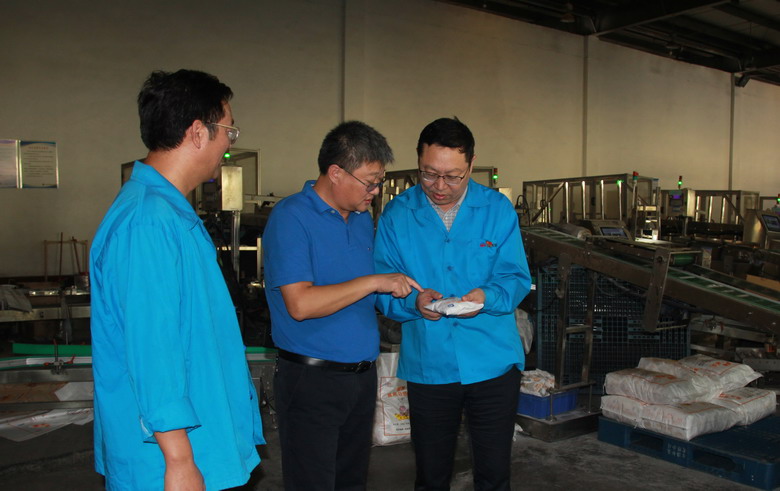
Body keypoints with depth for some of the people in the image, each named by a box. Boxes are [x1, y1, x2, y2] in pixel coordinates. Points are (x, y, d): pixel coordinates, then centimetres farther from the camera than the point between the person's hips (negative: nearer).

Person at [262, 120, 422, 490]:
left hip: (362, 374, 8)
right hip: (312, 380, -7)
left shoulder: (362, 218, 11)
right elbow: (300, 304, -24)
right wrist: (374, 282, -20)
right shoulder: (291, 217, -13)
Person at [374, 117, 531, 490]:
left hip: (493, 362, 0)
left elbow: (516, 278, -4)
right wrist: (413, 301, -24)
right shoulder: (396, 215, -2)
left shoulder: (498, 209, -1)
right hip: (426, 366, 1)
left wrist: (487, 297, -25)